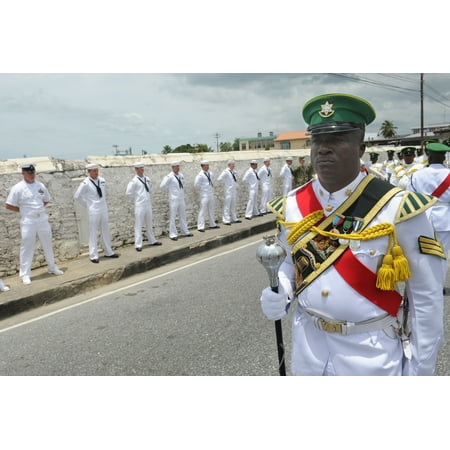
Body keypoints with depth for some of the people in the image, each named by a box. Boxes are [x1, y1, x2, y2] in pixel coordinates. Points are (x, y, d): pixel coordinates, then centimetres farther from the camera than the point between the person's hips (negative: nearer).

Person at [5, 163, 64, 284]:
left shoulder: (40, 186, 5)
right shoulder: (18, 188, -9)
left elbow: (46, 200, 20)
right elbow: (9, 206, -8)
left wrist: (39, 208, 7)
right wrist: (23, 210, -5)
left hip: (43, 220, 5)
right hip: (28, 222, -5)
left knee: (48, 245, 15)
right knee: (27, 248, 1)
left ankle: (52, 267, 31)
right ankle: (25, 274, 11)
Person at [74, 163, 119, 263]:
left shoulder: (102, 180, 4)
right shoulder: (85, 183, -12)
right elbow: (77, 196, -6)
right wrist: (87, 205, -2)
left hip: (103, 209, 5)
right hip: (93, 211, -5)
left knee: (106, 232, 14)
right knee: (93, 233, 1)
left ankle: (108, 252, 26)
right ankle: (94, 256, 8)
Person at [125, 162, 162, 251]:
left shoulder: (147, 179, 7)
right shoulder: (134, 181, -11)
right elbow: (128, 193, -12)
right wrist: (137, 198, -3)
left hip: (148, 204, 6)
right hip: (139, 206, -6)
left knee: (149, 224, 17)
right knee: (138, 225, -1)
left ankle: (152, 241, 30)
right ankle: (138, 245, 3)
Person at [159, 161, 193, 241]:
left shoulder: (181, 175, 7)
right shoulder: (169, 177, -14)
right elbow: (162, 186, -15)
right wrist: (170, 191, -3)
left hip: (181, 198, 7)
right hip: (174, 199, -7)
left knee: (183, 216, 14)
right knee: (172, 217, -1)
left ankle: (185, 232, 25)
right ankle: (173, 234, 7)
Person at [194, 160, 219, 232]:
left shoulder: (210, 173, 7)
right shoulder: (200, 175, -16)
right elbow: (196, 185, -21)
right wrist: (201, 189, -8)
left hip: (211, 194, 8)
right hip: (204, 195, -8)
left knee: (211, 210, 16)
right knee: (202, 210, -7)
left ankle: (212, 224, 28)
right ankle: (200, 227, -4)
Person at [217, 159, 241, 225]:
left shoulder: (234, 171, 10)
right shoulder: (226, 172, -14)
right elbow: (219, 179, -21)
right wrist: (225, 183, -10)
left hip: (234, 190, 8)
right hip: (228, 191, -8)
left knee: (233, 205, 15)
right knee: (227, 205, -5)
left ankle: (234, 219, 23)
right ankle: (226, 220, 0)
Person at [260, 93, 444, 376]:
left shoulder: (397, 208, -17)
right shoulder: (292, 207, -5)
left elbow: (426, 295, -10)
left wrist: (421, 368, -7)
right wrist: (278, 295, -10)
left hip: (373, 353, -3)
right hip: (308, 347, 4)